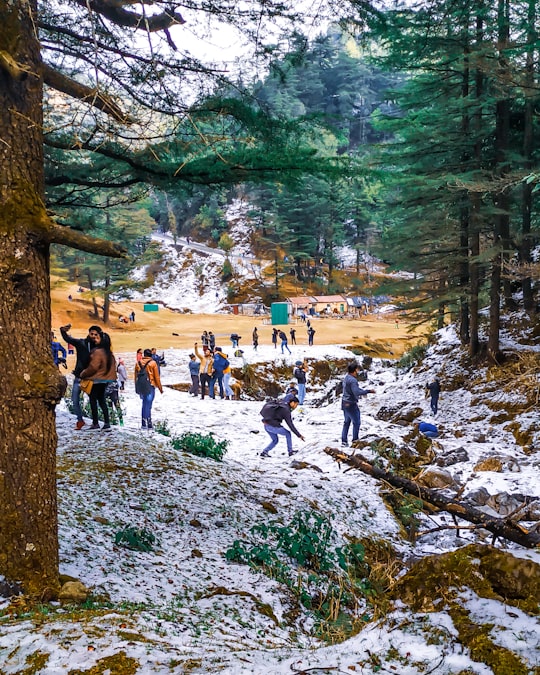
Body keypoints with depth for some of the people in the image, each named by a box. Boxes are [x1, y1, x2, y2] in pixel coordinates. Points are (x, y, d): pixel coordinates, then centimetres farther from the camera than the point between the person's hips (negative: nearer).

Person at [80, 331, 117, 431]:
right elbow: (112, 366, 15)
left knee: (93, 401, 5)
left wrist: (83, 374, -6)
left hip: (95, 380, -8)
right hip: (105, 380, 8)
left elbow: (93, 367, -20)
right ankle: (107, 423, 8)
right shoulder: (109, 353, 7)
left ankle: (95, 423, 10)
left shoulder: (98, 352, -19)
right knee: (102, 401, 14)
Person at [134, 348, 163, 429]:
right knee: (148, 405, -4)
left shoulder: (138, 363, 7)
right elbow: (157, 377, -5)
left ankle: (144, 423, 15)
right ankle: (148, 423, -4)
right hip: (150, 386, -4)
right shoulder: (153, 363, -6)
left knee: (145, 404, 14)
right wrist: (160, 388, 3)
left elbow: (136, 376, 11)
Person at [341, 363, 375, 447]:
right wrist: (368, 391, -25)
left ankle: (344, 441, 17)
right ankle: (355, 440, 8)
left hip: (345, 403, 9)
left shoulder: (347, 377, 8)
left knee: (346, 422, 15)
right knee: (356, 423, 3)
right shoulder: (352, 380, -22)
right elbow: (357, 392, -30)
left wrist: (363, 392, 21)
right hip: (351, 404, -9)